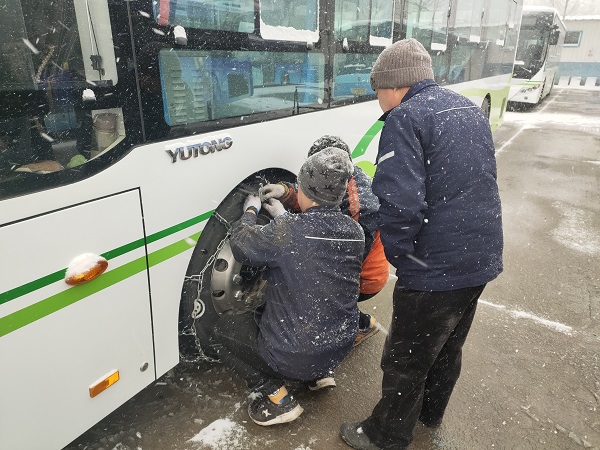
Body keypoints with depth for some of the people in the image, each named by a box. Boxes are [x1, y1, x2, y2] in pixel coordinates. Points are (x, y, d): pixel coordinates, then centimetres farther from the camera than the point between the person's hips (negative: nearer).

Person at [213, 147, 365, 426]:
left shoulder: (288, 231, -26)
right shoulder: (355, 232, -7)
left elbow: (242, 246, -11)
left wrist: (250, 210, 5)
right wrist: (282, 217, 15)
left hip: (293, 358, -7)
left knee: (224, 328, 14)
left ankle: (277, 398, 4)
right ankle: (319, 374, 22)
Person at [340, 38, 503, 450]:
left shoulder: (406, 117, -16)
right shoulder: (470, 109, 12)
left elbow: (401, 203, -28)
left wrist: (397, 252, -12)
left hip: (435, 269, -9)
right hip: (481, 260, 9)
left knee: (405, 361, 11)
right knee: (448, 349, 27)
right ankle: (430, 412, 50)